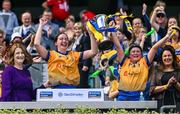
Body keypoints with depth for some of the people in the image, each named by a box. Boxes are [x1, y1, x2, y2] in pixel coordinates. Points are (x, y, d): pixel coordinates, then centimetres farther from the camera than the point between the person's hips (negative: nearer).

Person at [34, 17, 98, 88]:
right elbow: (36, 44, -4)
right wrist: (41, 25, 2)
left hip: (73, 87, 3)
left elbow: (93, 52, 12)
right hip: (57, 88, -3)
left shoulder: (74, 55, 17)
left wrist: (90, 32, 6)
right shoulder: (52, 55, 9)